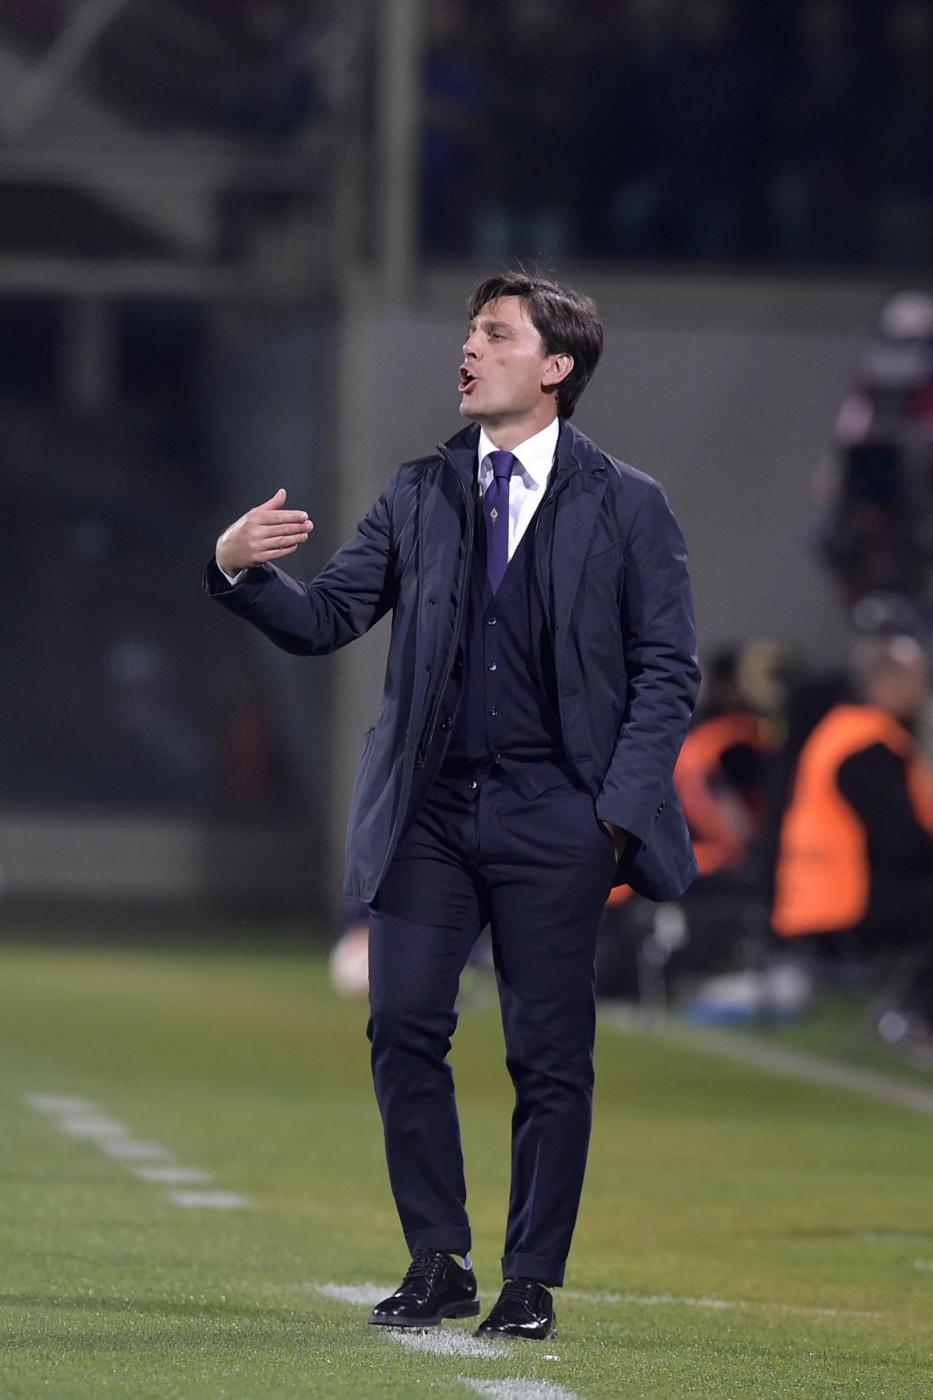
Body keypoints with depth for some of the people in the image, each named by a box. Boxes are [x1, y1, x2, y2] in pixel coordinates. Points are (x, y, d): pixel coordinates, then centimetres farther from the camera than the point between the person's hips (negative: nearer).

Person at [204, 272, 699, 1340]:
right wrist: (241, 569, -15)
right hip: (427, 811, 3)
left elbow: (667, 670, 1)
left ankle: (533, 1282, 8)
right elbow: (324, 619, 6)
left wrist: (618, 812, -8)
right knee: (403, 1029, -4)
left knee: (549, 1054, -1)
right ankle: (437, 1264, 8)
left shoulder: (626, 506, 2)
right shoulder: (418, 495, 11)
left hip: (551, 817, -3)